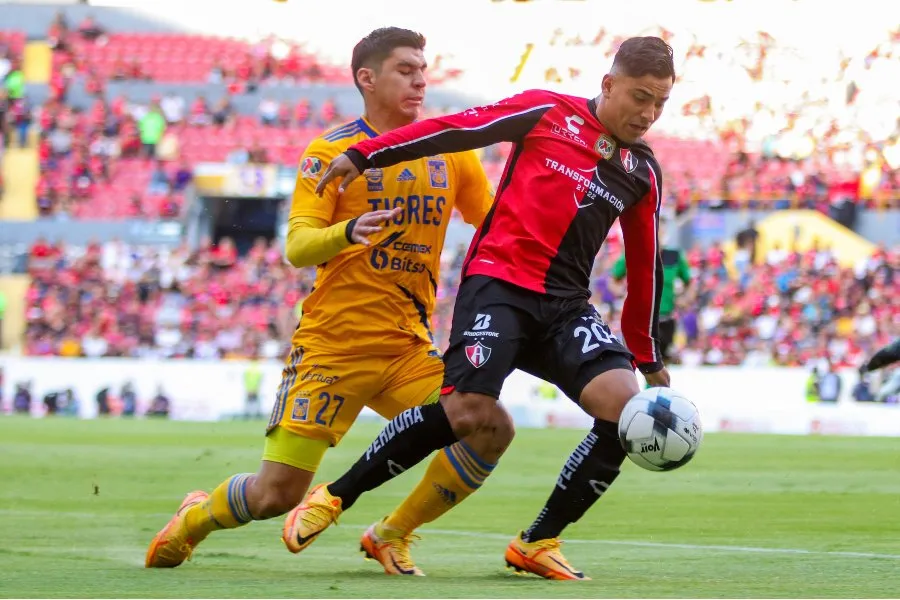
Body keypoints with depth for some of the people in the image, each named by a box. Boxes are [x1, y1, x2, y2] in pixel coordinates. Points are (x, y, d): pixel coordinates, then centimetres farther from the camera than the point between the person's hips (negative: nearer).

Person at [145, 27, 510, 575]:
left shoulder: (451, 150, 7)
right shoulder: (332, 150, -6)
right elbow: (297, 248, -14)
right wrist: (348, 232, -34)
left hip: (408, 346, 4)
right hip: (332, 343, -4)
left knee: (492, 430, -17)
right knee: (276, 494, -8)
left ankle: (392, 536, 4)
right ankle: (195, 518, 26)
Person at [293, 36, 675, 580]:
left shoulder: (644, 173, 14)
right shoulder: (548, 112, 2)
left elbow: (645, 268, 21)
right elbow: (456, 128, 2)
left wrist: (649, 359, 24)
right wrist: (364, 156, -3)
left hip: (565, 305, 5)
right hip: (499, 283, -5)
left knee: (627, 407, -18)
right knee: (467, 414, -23)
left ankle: (537, 544, -4)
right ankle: (334, 498, -2)